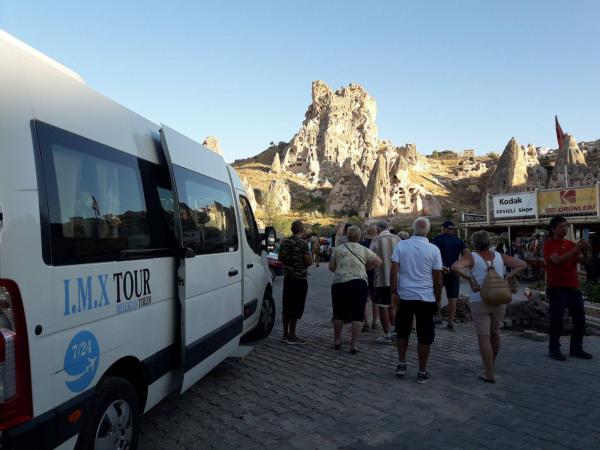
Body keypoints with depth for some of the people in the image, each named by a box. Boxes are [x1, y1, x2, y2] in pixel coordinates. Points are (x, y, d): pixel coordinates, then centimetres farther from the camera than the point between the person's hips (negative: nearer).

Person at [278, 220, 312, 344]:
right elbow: (309, 261, -17)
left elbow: (280, 258, 13)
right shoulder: (303, 243, -14)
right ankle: (291, 335, 3)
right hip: (300, 279, -6)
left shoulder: (284, 242, 5)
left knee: (286, 307, 12)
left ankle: (285, 334, 19)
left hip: (287, 278, 6)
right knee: (296, 308, 0)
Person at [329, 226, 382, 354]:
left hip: (339, 284, 1)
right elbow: (378, 262, 5)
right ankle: (354, 345, 3)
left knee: (339, 314, 15)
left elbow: (331, 267, 4)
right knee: (357, 315, 4)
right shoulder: (364, 250, 4)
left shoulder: (338, 248, 3)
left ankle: (337, 341, 27)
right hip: (359, 284, -1)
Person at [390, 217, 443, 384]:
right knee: (424, 336, 7)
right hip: (426, 297, -2)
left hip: (404, 296, 2)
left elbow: (393, 270, -7)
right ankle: (422, 372, 14)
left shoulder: (401, 245, -3)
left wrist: (394, 292, -1)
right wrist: (438, 298, 8)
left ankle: (401, 364, 25)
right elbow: (438, 277, -3)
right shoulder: (433, 249, -6)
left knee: (403, 332, 19)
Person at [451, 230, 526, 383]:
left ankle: (489, 373, 1)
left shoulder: (471, 257, -7)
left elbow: (455, 267, -24)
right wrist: (508, 278, 0)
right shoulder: (499, 256, 5)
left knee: (484, 337, 1)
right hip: (499, 301, 5)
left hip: (479, 301, -4)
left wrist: (470, 278, -16)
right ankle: (492, 364, 40)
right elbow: (522, 264, 6)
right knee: (495, 333, 21)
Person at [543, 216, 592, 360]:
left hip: (573, 287, 6)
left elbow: (582, 260, 6)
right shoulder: (549, 244, -5)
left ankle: (576, 348, 21)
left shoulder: (571, 244, 12)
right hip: (556, 288, -6)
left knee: (580, 318, 8)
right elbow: (557, 260, -21)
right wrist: (576, 249, -23)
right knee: (557, 319, -4)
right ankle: (554, 349, 6)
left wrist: (584, 249, -13)